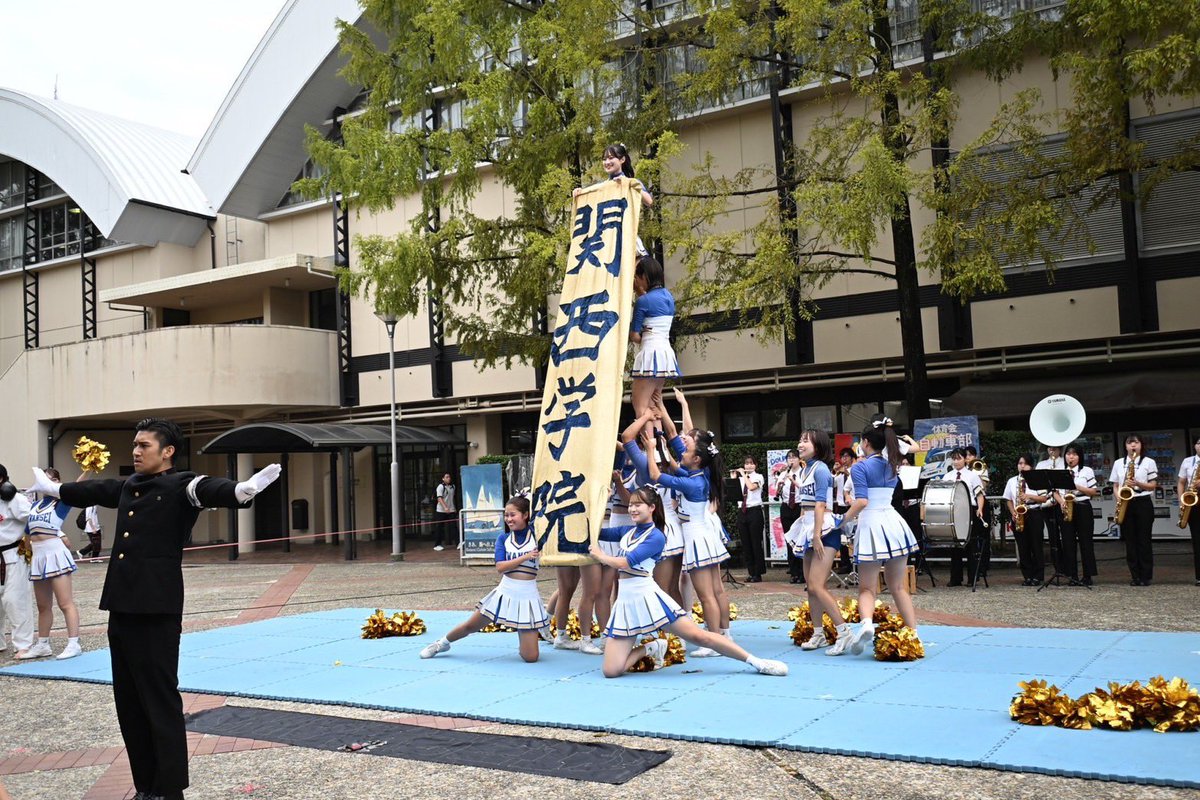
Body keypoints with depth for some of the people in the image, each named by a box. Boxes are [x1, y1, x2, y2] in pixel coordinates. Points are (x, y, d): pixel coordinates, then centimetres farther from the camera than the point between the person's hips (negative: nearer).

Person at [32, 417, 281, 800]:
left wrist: (241, 490, -51)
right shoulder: (126, 486, 15)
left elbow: (211, 491, -29)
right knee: (128, 699, 13)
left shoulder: (181, 486, -8)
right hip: (121, 606, 8)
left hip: (157, 607, -8)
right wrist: (52, 488, 53)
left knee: (160, 698, -4)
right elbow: (92, 491, 35)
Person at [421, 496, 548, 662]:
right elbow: (500, 567, -10)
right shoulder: (503, 539, 3)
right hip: (505, 592, 2)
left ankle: (523, 636, 27)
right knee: (471, 626, 13)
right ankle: (443, 643, 44)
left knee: (530, 658, -7)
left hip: (527, 596, -2)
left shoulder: (536, 535, -1)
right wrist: (525, 557, -20)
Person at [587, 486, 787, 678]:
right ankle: (649, 650, 21)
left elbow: (626, 562, -16)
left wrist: (602, 556, 0)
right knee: (611, 671, -5)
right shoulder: (627, 531, 13)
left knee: (698, 636, -9)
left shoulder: (656, 536, -7)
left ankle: (755, 661, 4)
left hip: (649, 598, -6)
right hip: (625, 603, 6)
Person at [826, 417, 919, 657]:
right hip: (894, 523, 5)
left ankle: (867, 623, -24)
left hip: (871, 524, -5)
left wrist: (844, 520, -5)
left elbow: (862, 502, -17)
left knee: (867, 588, 3)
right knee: (899, 587, 13)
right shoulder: (891, 467, 13)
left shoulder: (860, 468, -7)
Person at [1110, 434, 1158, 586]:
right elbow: (1115, 485, 12)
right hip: (1125, 504, 3)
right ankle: (1135, 575, 8)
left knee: (1144, 540, -2)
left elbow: (1153, 485, -1)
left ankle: (1146, 576, 3)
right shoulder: (1118, 463, 11)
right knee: (1130, 540, 3)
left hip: (1143, 503, -3)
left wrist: (1137, 483, -18)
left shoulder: (1149, 462, 2)